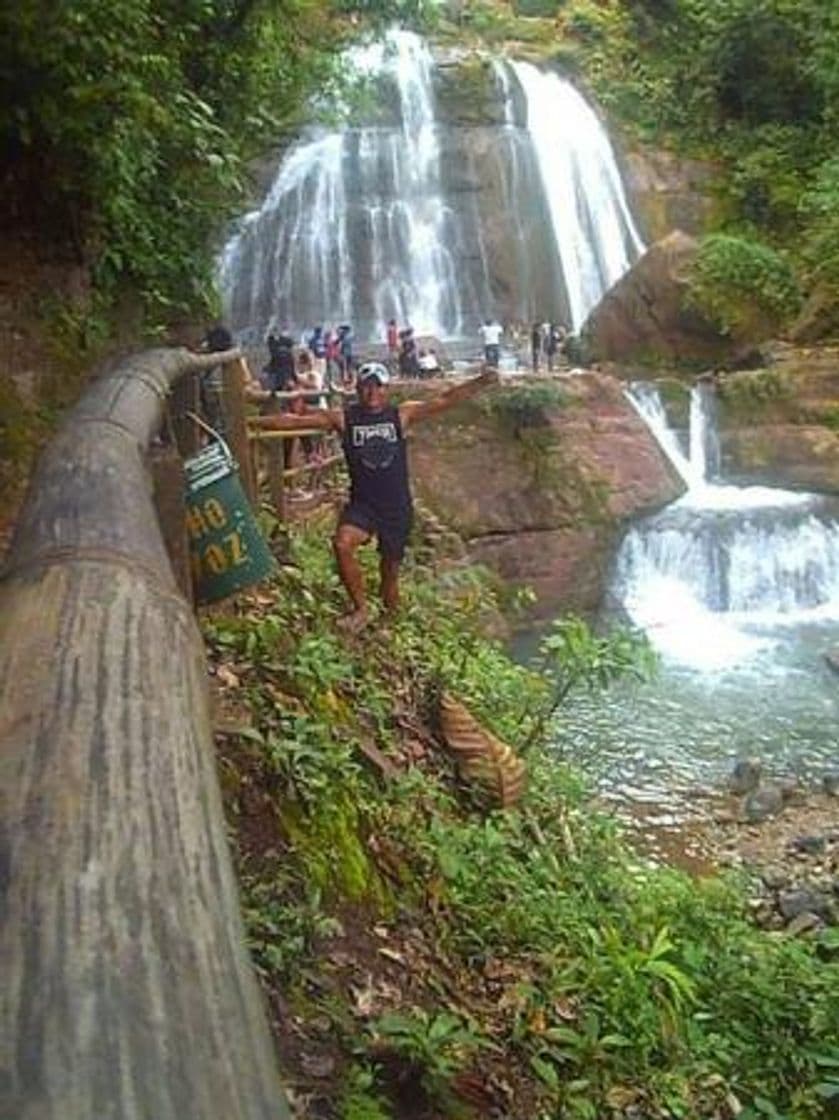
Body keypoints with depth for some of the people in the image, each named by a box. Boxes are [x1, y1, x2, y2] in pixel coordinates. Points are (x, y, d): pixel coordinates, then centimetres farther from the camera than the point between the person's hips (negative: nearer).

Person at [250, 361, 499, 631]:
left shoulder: (402, 414, -3)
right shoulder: (342, 418, -4)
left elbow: (445, 399, -9)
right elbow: (295, 421, -6)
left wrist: (482, 382, -19)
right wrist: (252, 422, -12)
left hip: (397, 507, 1)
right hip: (362, 504, -1)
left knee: (391, 568, 11)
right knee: (342, 544, -27)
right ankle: (360, 610, -11)